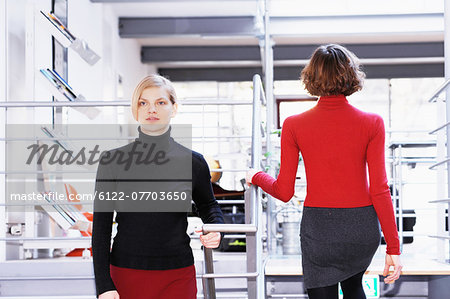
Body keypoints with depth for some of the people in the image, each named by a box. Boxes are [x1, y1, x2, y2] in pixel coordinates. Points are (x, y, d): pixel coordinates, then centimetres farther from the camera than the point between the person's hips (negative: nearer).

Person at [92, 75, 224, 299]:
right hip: (126, 277, 0)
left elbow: (207, 205, 22)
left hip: (178, 279, 1)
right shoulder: (113, 161, 1)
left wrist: (215, 229, 0)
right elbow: (101, 226, 1)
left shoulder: (192, 162, 3)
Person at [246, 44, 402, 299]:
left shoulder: (294, 125, -7)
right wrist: (393, 247, -3)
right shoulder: (372, 124, -8)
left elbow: (284, 192, -3)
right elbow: (380, 191, -9)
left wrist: (256, 177, 18)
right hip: (363, 227, 1)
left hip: (319, 229, -1)